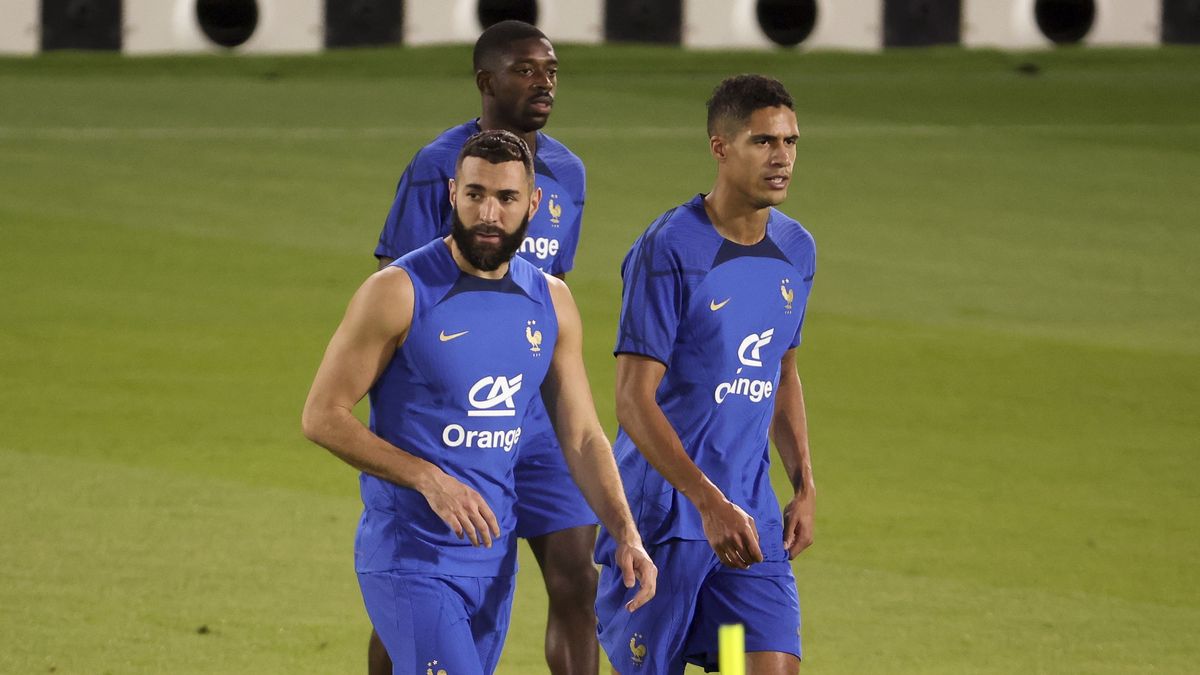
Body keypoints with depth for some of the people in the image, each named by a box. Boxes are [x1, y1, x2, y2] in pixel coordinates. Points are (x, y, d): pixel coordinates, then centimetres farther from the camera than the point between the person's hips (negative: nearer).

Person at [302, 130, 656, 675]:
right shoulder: (400, 292, -11)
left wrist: (624, 533, -4)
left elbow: (582, 436, 11)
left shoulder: (552, 304, 7)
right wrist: (430, 480, -21)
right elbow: (323, 416, -11)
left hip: (494, 560, 6)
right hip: (409, 558, -6)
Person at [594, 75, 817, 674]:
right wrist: (711, 504, -24)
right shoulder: (667, 251, -15)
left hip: (750, 513, 6)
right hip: (661, 509, -5)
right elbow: (633, 399, -18)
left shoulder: (796, 250, 7)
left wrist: (804, 487, 11)